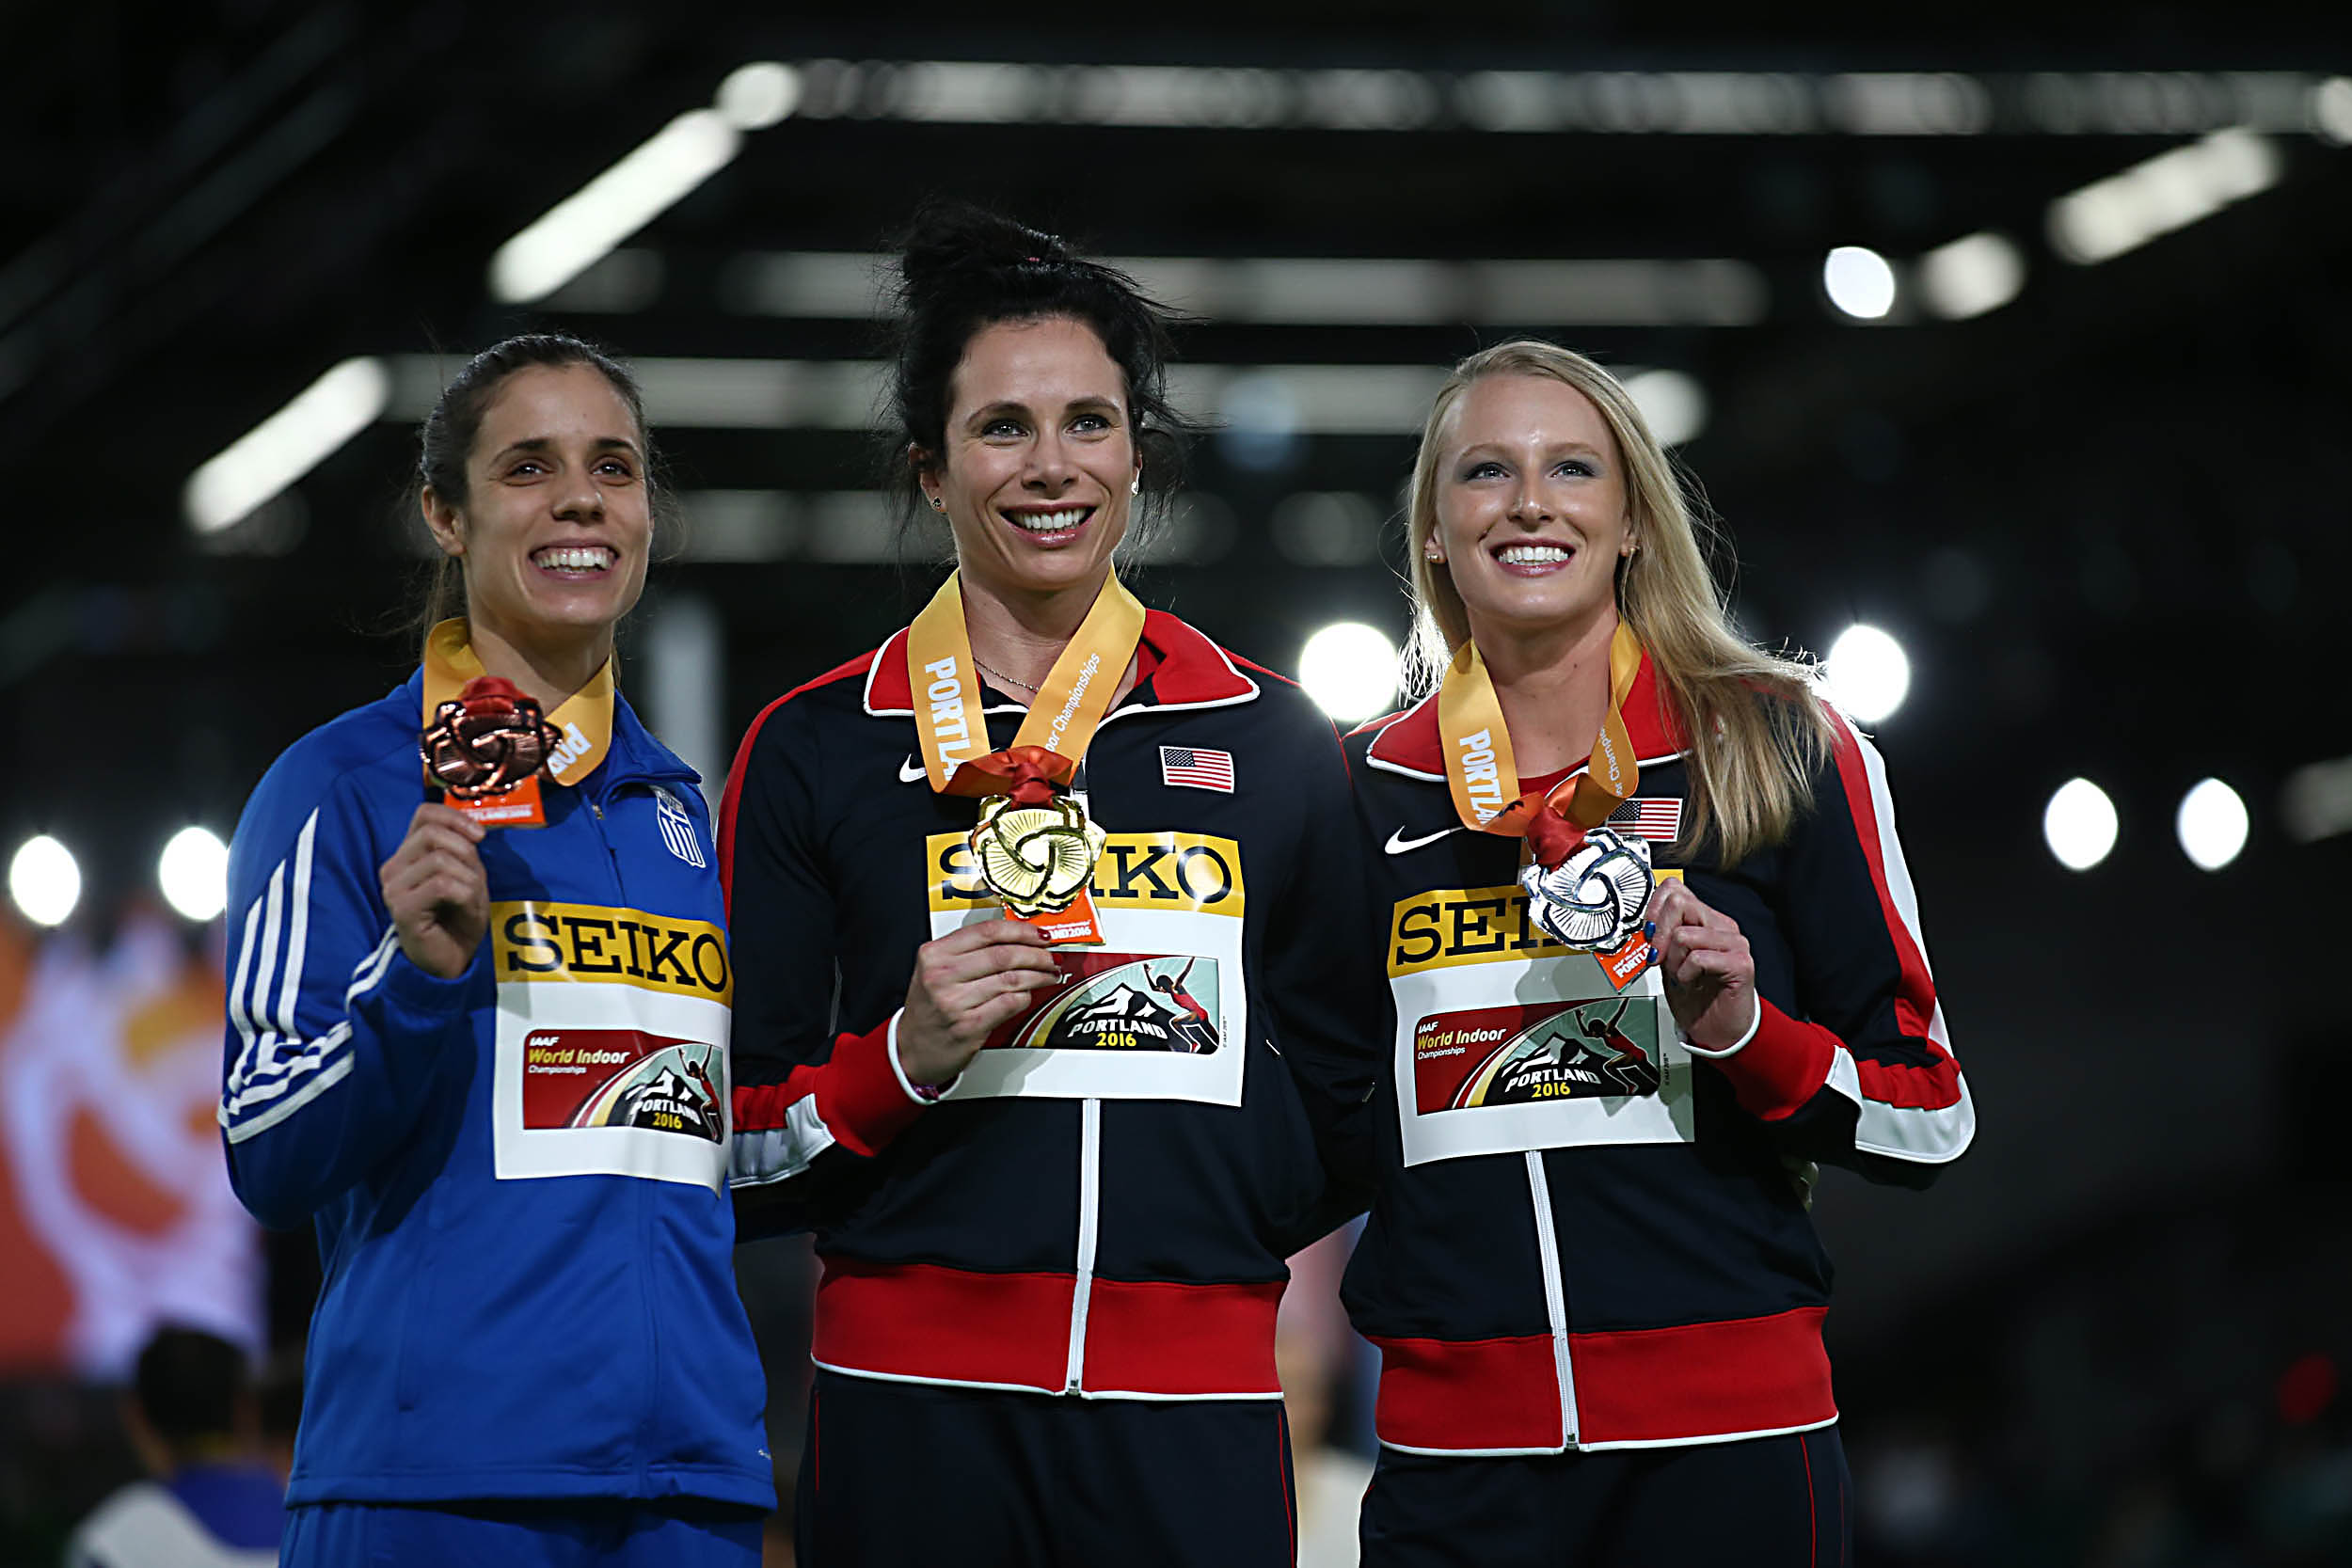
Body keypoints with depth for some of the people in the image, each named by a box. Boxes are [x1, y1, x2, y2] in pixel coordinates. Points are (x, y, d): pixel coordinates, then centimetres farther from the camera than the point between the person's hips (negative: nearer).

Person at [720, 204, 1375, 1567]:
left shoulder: (1271, 740, 10)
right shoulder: (815, 750, 5)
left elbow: (1349, 1096, 17)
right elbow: (735, 1152, 4)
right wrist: (907, 1058, -12)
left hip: (1196, 1412, 1)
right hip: (914, 1408, -1)